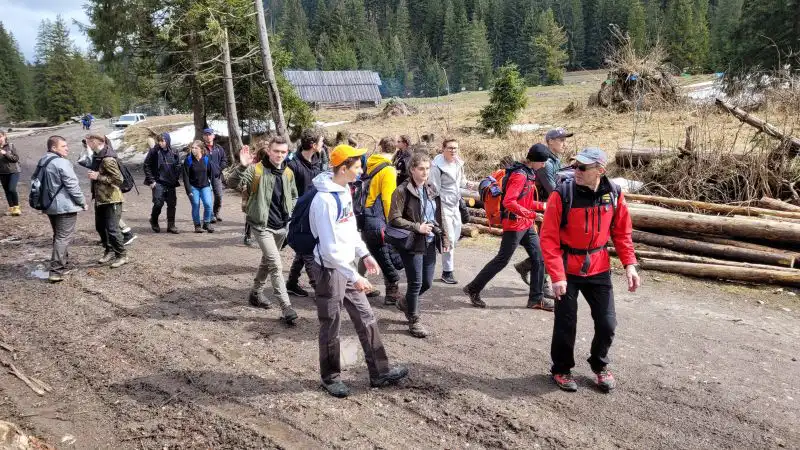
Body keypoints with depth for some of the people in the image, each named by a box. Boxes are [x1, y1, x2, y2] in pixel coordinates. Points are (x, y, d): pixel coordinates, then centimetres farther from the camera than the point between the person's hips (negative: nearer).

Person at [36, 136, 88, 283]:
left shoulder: (42, 163, 12)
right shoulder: (62, 163, -17)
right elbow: (73, 186, -18)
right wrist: (83, 202, -7)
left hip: (50, 206, 9)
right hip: (65, 207, -9)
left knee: (58, 236, 19)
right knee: (63, 238, -6)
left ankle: (64, 266, 27)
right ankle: (56, 271, -9)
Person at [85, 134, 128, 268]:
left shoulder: (108, 159, -21)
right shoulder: (97, 157, 8)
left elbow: (118, 179, -24)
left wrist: (98, 177, -22)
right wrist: (93, 175, 7)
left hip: (111, 199, -10)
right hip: (100, 199, 10)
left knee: (112, 229, -6)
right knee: (100, 227, 17)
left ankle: (122, 256, 6)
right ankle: (109, 251, 31)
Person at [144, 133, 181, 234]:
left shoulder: (174, 153, 3)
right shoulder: (154, 152, -6)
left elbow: (178, 166, 13)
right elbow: (146, 166, -4)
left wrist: (176, 179, 3)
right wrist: (151, 180, -9)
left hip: (171, 184, 4)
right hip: (158, 183, -4)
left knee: (172, 204, 5)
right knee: (158, 203, -9)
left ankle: (171, 225, 16)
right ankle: (154, 221, 18)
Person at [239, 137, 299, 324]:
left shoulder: (288, 173, 5)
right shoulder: (256, 169, -13)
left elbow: (294, 195, 21)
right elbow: (238, 185, -26)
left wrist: (289, 212, 8)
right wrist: (244, 167, -38)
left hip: (282, 226, 7)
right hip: (262, 225, -6)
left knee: (267, 261, 22)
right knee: (276, 265, -12)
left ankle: (256, 293, 42)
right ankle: (286, 307, -11)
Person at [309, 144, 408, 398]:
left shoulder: (345, 190, 4)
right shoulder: (325, 200, -25)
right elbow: (329, 248, -26)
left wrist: (364, 254, 12)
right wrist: (354, 277, -23)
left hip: (347, 266, 9)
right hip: (331, 269, -9)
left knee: (366, 319, 12)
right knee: (331, 327, 8)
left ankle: (380, 373, 22)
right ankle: (331, 377, 26)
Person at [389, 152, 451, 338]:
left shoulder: (432, 189, 10)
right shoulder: (402, 191, -11)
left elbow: (440, 216, 15)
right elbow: (394, 218, -15)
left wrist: (445, 238, 10)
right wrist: (417, 227, -17)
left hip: (430, 244, 7)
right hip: (412, 244, -7)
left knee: (427, 282, 12)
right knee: (416, 283, -1)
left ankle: (406, 303, 39)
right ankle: (414, 321, 16)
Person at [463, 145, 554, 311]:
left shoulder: (527, 174, 12)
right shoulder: (519, 175, -19)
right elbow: (508, 202, -28)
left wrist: (541, 205, 10)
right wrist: (531, 214, -26)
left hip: (527, 225, 9)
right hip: (514, 225, -9)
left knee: (539, 258, 7)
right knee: (502, 260, -1)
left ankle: (536, 298, 16)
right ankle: (473, 289, 12)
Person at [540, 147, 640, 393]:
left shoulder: (614, 194, -6)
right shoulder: (562, 195, -17)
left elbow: (622, 233, 5)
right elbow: (549, 238, -16)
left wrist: (629, 264, -4)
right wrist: (557, 275, -22)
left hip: (599, 269, 3)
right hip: (567, 270, -3)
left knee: (607, 324, 7)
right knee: (565, 324, 6)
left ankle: (600, 365, 34)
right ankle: (561, 369, 29)